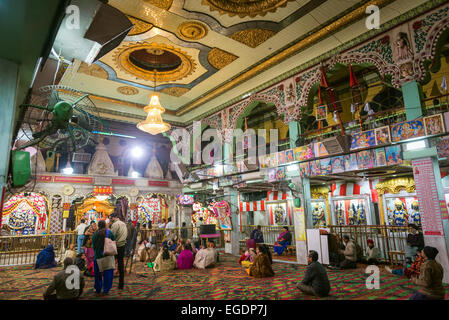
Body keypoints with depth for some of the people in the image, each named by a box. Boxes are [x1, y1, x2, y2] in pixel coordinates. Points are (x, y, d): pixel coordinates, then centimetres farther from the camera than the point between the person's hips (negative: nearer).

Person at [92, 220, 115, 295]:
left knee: (98, 274, 15)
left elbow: (93, 246, 3)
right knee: (108, 273, 8)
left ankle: (98, 290, 25)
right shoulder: (110, 233, -5)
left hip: (98, 256, 1)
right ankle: (106, 290, 11)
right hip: (108, 256, -1)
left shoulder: (95, 234, -4)